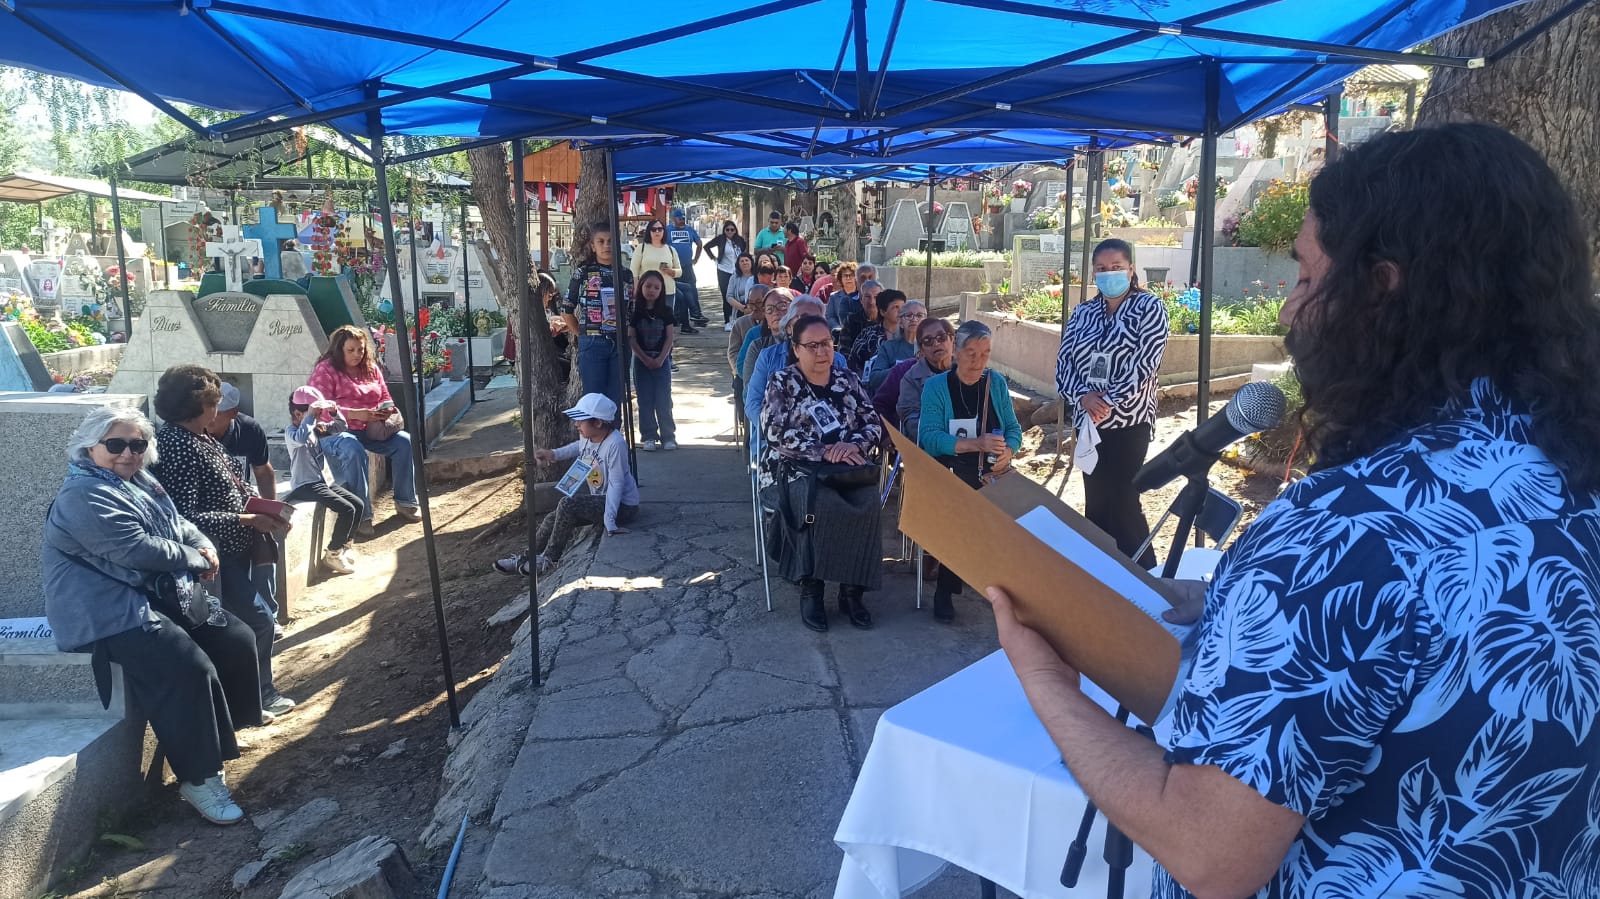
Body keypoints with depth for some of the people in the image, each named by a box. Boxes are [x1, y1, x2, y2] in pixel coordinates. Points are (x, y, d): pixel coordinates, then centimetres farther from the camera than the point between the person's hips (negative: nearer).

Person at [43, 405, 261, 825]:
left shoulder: (141, 483, 12)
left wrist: (205, 546, 0)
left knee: (236, 638, 6)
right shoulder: (83, 497, -17)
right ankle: (198, 779, -13)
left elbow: (179, 524, 21)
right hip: (109, 613, -10)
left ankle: (232, 715, 26)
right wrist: (196, 559, -11)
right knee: (190, 670, -24)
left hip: (158, 595, 10)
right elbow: (138, 550, -25)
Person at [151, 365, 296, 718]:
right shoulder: (176, 448, -22)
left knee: (266, 609, 19)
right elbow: (187, 518, -27)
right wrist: (248, 520, -23)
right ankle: (256, 695, 17)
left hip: (239, 547, 10)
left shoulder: (201, 438, 6)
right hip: (219, 554, -10)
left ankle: (260, 686, 34)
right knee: (258, 620, -2)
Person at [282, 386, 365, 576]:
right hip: (305, 486, -9)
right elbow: (301, 438, -35)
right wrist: (311, 415, -30)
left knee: (359, 505, 0)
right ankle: (332, 554, -8)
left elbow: (342, 427, 15)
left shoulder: (316, 428, 11)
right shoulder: (291, 431, -11)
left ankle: (345, 545, 16)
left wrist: (334, 411, -2)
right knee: (346, 509, -21)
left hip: (323, 481, 9)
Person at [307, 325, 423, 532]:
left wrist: (386, 410, -5)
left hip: (370, 429, 6)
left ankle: (406, 502, -5)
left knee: (404, 441, -17)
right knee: (354, 451, -38)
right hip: (335, 431, -6)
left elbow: (386, 398, 21)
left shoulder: (371, 368, 15)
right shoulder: (325, 370, -4)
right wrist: (355, 414, -26)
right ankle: (361, 515, -32)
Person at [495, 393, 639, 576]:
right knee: (553, 519, 3)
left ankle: (548, 560, -6)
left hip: (622, 506, -9)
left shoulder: (615, 444, -28)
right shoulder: (587, 436, -2)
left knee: (567, 505, -23)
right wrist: (554, 454, 11)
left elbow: (616, 484, -28)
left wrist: (609, 521, -32)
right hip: (599, 499, 9)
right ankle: (526, 560, 20)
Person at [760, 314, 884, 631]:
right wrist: (824, 451, -20)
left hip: (847, 468, 3)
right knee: (823, 506, -34)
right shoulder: (782, 383, 1)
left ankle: (852, 589, -15)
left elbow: (874, 424, 9)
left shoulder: (847, 379, 13)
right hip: (796, 468, -3)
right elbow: (776, 433, -13)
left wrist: (853, 445, -13)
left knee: (868, 504, -28)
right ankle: (810, 588, -17)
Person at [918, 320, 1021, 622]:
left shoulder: (997, 382, 12)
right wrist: (977, 443, -25)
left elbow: (1013, 428, 12)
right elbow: (930, 438, -12)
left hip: (992, 469, 3)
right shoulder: (935, 386, 0)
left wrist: (1008, 450, -13)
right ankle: (945, 589, -12)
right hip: (948, 467, -3)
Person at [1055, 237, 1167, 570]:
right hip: (1088, 421, 5)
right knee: (1095, 501, 10)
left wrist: (1107, 401, -18)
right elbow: (1064, 362, 4)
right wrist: (1083, 395, -14)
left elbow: (1145, 362, -13)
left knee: (1122, 503, -5)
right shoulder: (1082, 313, 11)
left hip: (1128, 421, -5)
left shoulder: (1149, 307, -3)